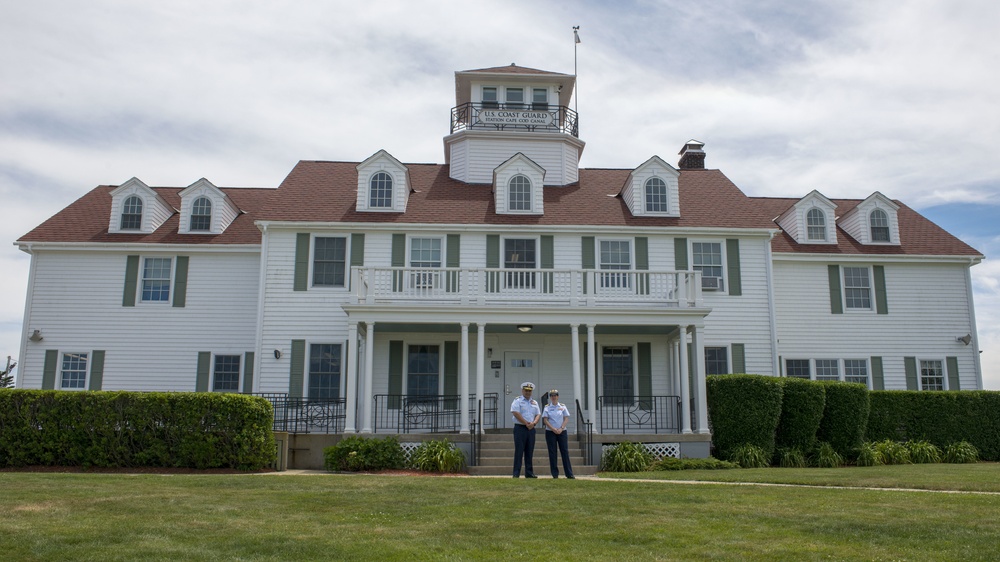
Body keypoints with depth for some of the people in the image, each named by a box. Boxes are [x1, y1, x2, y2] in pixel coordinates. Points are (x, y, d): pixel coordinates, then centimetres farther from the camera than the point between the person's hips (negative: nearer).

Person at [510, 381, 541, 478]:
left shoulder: (534, 403, 17)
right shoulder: (517, 401, -2)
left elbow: (538, 415, 12)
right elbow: (516, 413, -13)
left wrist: (533, 423, -8)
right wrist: (526, 423, -13)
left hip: (531, 429, 6)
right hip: (520, 428, -6)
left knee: (529, 452, 7)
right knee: (519, 451, -7)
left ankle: (529, 473, 11)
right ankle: (516, 474, -6)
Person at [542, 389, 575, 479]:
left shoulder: (563, 406, 7)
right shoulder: (547, 407, 4)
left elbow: (566, 419, 3)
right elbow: (545, 420, -2)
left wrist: (561, 428, -11)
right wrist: (553, 429, -13)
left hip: (562, 431, 1)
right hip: (550, 432, -1)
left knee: (565, 451, -2)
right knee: (552, 453, 0)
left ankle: (569, 474, 0)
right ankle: (555, 474, 4)